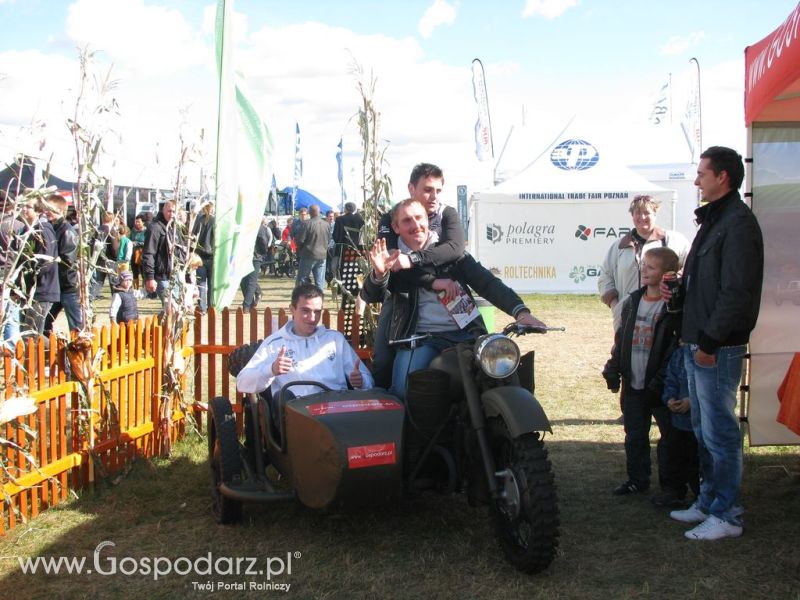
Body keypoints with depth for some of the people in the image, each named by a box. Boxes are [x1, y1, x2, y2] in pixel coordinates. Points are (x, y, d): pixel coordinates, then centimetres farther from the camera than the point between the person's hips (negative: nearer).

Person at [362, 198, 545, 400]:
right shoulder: (393, 260, 13)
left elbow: (487, 283, 3)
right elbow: (370, 296, -1)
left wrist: (520, 311, -14)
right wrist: (379, 274, -25)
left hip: (466, 334, 1)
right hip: (422, 338, -1)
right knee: (405, 389, -29)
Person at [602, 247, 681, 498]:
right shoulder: (632, 302, 9)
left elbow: (677, 346, -15)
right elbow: (620, 338, 15)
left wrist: (661, 380, -19)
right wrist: (613, 368, 6)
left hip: (659, 386, -6)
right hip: (633, 383, 6)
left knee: (669, 435, 5)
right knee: (635, 435, 14)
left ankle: (671, 484, 16)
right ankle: (637, 479, 27)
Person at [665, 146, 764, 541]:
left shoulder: (738, 223, -16)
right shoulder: (714, 219, 16)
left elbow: (736, 292, -22)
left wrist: (710, 341, -21)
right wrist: (678, 291, 7)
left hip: (718, 349, -10)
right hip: (697, 345, 10)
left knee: (719, 432, -3)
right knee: (703, 430, 17)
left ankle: (727, 515, 7)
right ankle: (709, 501, 29)